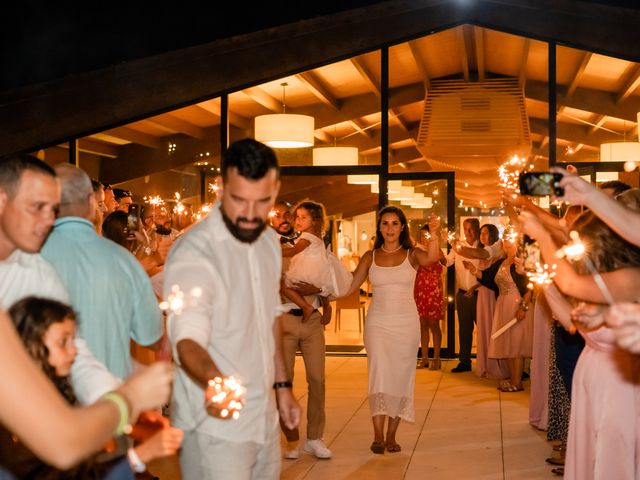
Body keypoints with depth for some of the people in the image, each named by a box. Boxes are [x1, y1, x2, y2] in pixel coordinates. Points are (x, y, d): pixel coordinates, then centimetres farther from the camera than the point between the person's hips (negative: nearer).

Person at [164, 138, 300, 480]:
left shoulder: (269, 241, 5)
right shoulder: (193, 254, -20)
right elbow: (188, 340, -30)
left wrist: (281, 384, 15)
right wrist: (214, 383, -49)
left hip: (265, 419, 7)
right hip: (216, 427, -7)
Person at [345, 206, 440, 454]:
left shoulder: (412, 255, 0)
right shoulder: (370, 257, 5)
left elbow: (432, 258, -22)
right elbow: (350, 286, 3)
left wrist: (434, 234, -41)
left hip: (406, 323, 0)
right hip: (378, 322, 0)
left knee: (400, 378, 4)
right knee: (379, 375, -12)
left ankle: (391, 435, 14)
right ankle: (378, 435, -9)